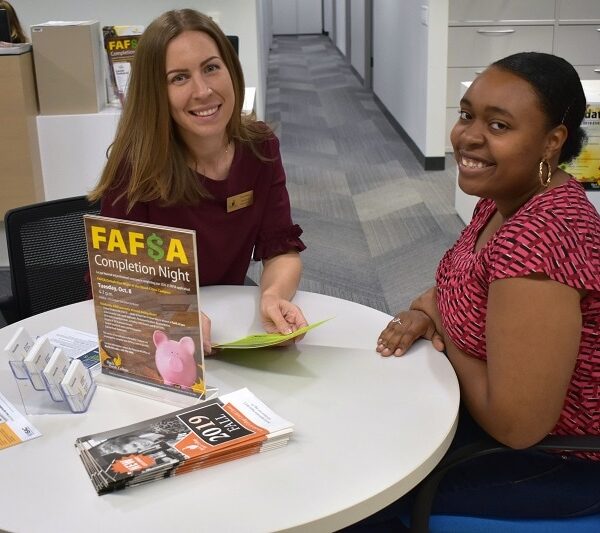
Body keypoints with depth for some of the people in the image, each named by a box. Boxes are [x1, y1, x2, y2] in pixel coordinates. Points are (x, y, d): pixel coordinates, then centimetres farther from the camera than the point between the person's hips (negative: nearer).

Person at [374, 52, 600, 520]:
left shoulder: (537, 237, -34)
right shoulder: (507, 196, -3)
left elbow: (517, 424, -31)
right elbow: (472, 286, 15)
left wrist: (443, 331, -16)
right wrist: (425, 310, -7)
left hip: (556, 460, -8)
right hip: (499, 411, 8)